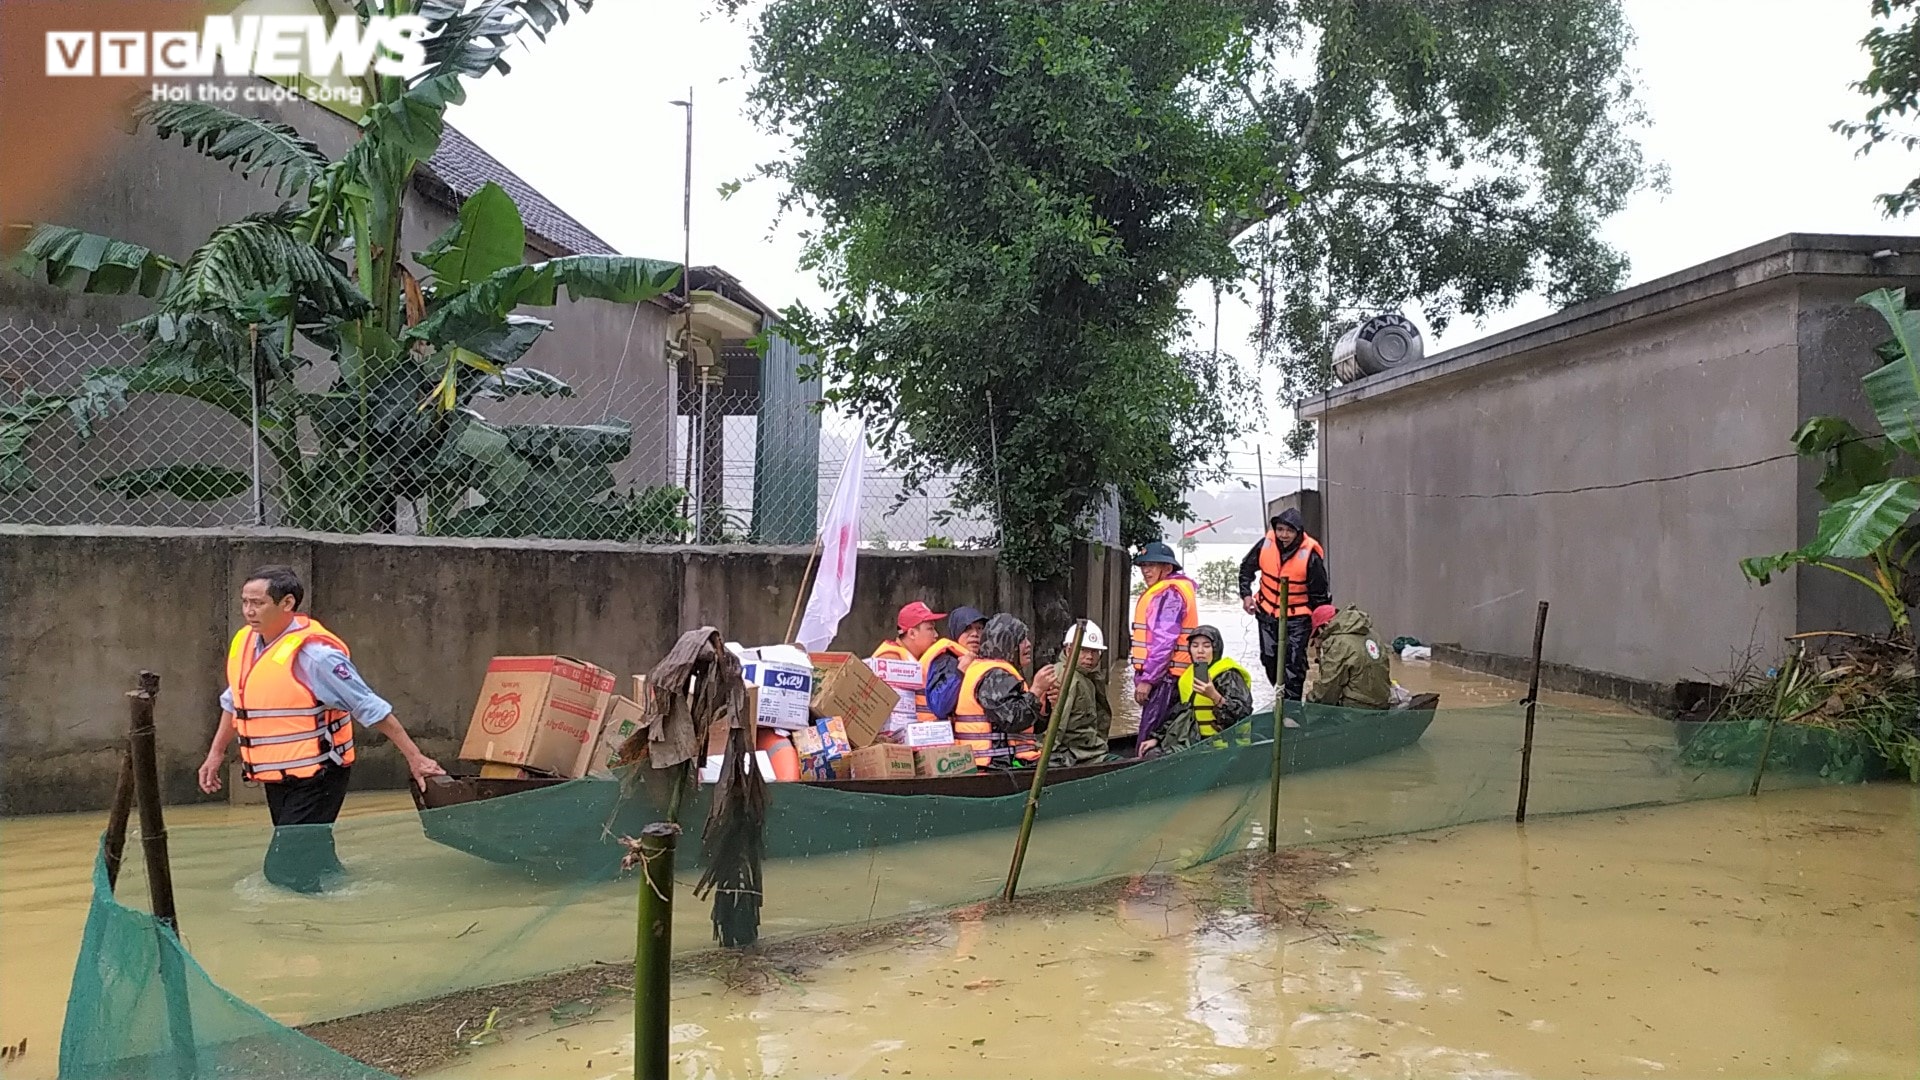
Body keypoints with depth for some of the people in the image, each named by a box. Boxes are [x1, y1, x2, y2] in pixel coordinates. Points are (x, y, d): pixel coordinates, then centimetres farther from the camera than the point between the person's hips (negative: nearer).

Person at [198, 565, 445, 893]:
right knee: (310, 861, 19)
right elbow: (234, 703, 21)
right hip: (276, 777, 8)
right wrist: (216, 754, 22)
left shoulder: (313, 653, -22)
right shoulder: (244, 643, 2)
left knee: (288, 869, -12)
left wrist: (414, 758, -18)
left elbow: (370, 707, -19)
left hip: (316, 778, -8)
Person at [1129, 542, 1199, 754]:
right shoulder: (1160, 592, 20)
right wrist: (1145, 676, 21)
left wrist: (1147, 679, -20)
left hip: (1165, 676, -10)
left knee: (1148, 741, -12)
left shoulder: (1169, 593, -12)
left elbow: (1164, 640, -20)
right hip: (1164, 676, 10)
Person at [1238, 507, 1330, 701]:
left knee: (1295, 663, -8)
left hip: (1297, 617, -5)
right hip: (1267, 613, 5)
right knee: (1269, 659, 16)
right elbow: (1247, 567, 8)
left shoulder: (1310, 555, -21)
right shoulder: (1266, 544, -12)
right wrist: (1246, 594, -2)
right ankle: (1282, 694, 35)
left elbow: (1319, 592, -11)